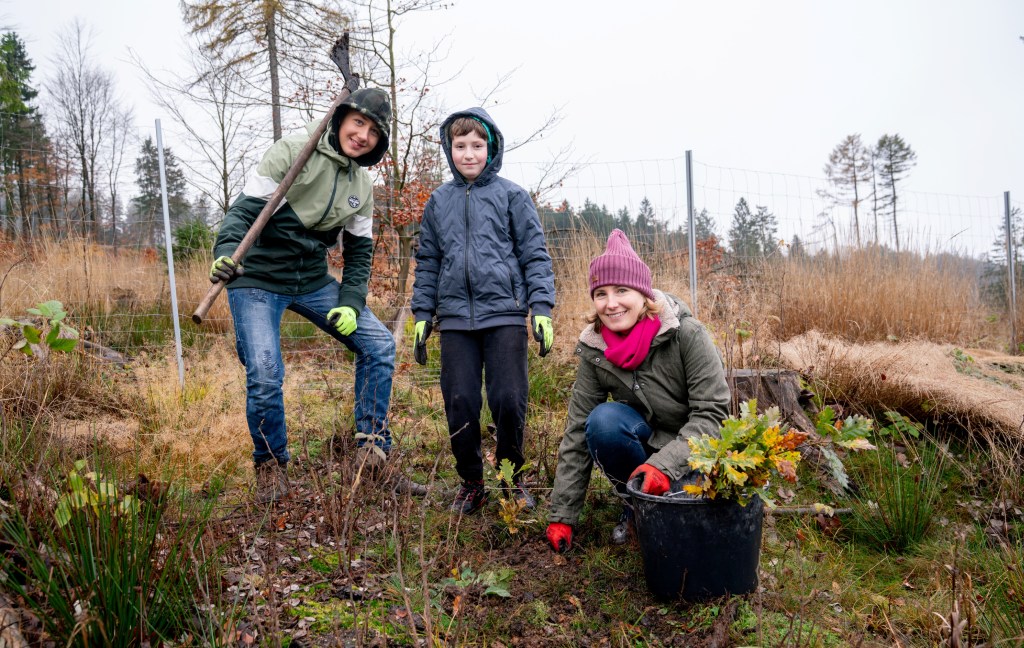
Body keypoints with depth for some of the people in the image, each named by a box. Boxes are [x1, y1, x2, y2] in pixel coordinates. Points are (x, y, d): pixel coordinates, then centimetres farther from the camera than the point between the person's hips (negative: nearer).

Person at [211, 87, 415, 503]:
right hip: (257, 280, -5)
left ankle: (372, 443, 10)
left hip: (313, 281, 6)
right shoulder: (293, 152, -13)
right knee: (265, 374, -17)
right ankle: (270, 465, 9)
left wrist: (351, 303, -5)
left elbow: (359, 250, 8)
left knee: (379, 343, -3)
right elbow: (246, 208, -18)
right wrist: (226, 251, -36)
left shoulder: (362, 186, 5)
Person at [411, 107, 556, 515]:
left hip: (504, 314, -2)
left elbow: (535, 255, 3)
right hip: (455, 319, 3)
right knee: (459, 404, 2)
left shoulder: (512, 196, 4)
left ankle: (512, 478, 20)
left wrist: (542, 307, -6)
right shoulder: (439, 202, 13)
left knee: (509, 400, -4)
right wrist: (422, 314, 11)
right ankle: (471, 482, 20)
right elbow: (427, 262, 16)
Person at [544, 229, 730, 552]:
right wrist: (562, 515, -9)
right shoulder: (594, 350, -11)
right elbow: (577, 431, -8)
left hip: (696, 452, -2)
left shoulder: (687, 334, -22)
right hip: (646, 441, 3)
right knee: (604, 420, -29)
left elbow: (712, 413, -22)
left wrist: (664, 464, -38)